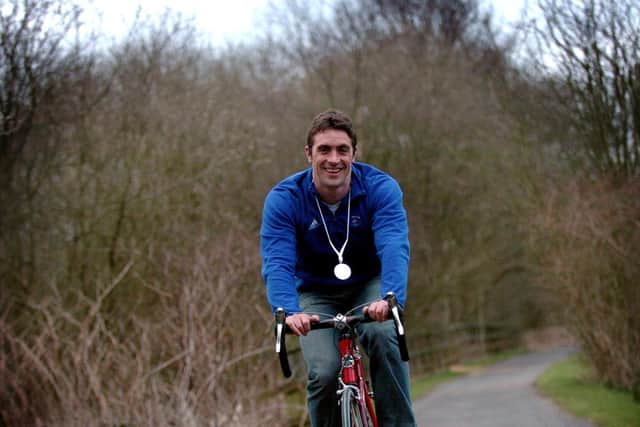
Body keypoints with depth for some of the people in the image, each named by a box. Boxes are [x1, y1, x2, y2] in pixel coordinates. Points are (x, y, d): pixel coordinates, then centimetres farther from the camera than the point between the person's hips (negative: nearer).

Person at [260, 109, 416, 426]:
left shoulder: (381, 188, -21)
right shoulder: (283, 200, -21)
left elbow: (394, 248, -35)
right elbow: (277, 264, -31)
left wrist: (391, 298, -55)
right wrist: (289, 312, -51)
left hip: (369, 286, 0)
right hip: (316, 294, 0)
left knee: (383, 335, -32)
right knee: (325, 373, -23)